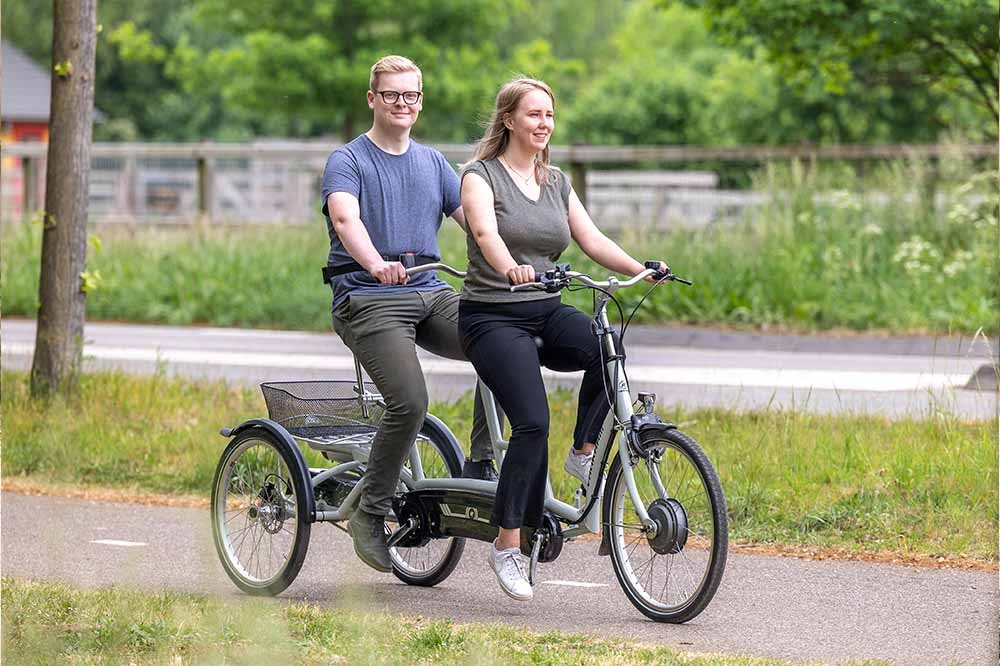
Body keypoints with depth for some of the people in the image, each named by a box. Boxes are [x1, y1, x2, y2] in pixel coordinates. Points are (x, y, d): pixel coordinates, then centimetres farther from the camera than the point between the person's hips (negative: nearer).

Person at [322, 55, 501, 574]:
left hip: (431, 294, 5)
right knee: (409, 402, -25)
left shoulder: (433, 163, 18)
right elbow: (345, 219, -20)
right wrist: (376, 265, -41)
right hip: (368, 299, -5)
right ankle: (370, 514, -8)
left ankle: (479, 466, -6)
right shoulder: (347, 161, 0)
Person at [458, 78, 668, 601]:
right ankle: (507, 546, -13)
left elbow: (592, 239, 6)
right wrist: (511, 268, -44)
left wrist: (640, 269, -12)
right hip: (492, 316, -5)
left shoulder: (556, 183, 15)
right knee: (532, 422, -22)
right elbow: (486, 232, -23)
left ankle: (584, 452, -8)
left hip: (545, 313, 5)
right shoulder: (481, 176, -4)